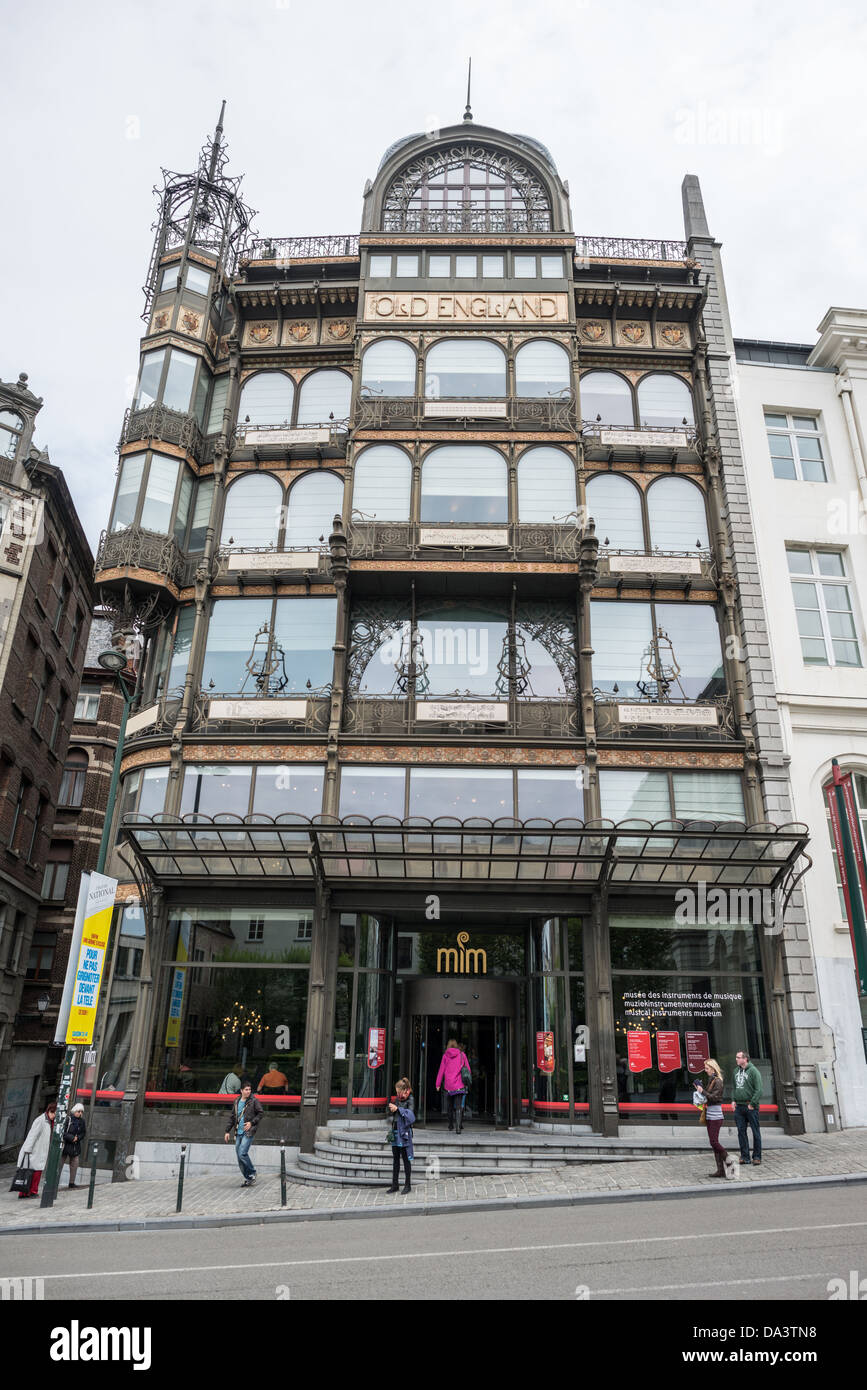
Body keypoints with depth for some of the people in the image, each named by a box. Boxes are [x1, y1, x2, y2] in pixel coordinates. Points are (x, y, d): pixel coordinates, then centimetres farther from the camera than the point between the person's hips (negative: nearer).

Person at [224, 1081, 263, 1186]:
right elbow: (233, 1117, 19)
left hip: (248, 1132, -6)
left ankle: (252, 1173, 4)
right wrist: (228, 1131, 16)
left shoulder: (254, 1101, -5)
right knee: (239, 1156, 5)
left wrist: (251, 1122, -13)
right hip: (238, 1133, 6)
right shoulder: (237, 1102, 11)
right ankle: (248, 1178, 17)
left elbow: (261, 1113, -4)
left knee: (242, 1153, -16)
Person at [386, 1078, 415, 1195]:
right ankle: (394, 1184, 18)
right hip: (395, 1132, 7)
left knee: (405, 1159, 2)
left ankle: (407, 1185, 11)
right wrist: (392, 1108, 5)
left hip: (404, 1133, -7)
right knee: (395, 1159, 11)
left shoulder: (409, 1100, -8)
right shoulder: (398, 1100, 12)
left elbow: (410, 1114, -24)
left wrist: (397, 1108, -26)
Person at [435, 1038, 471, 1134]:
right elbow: (468, 1069, 6)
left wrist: (438, 1084, 6)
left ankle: (451, 1125, 30)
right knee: (459, 1106, -5)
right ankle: (458, 1126, -20)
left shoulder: (445, 1055, 3)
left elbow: (441, 1070, 2)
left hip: (448, 1084, 2)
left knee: (450, 1105, 20)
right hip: (459, 1085, -2)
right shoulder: (462, 1055, 2)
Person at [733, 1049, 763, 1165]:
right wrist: (734, 1100, 7)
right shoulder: (736, 1071, 11)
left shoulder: (753, 1071, -10)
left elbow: (758, 1090, -13)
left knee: (755, 1132, 2)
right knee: (741, 1132, 7)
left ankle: (757, 1156, 11)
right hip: (739, 1106, 6)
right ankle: (744, 1156, 14)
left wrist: (752, 1104, -16)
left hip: (751, 1107, -6)